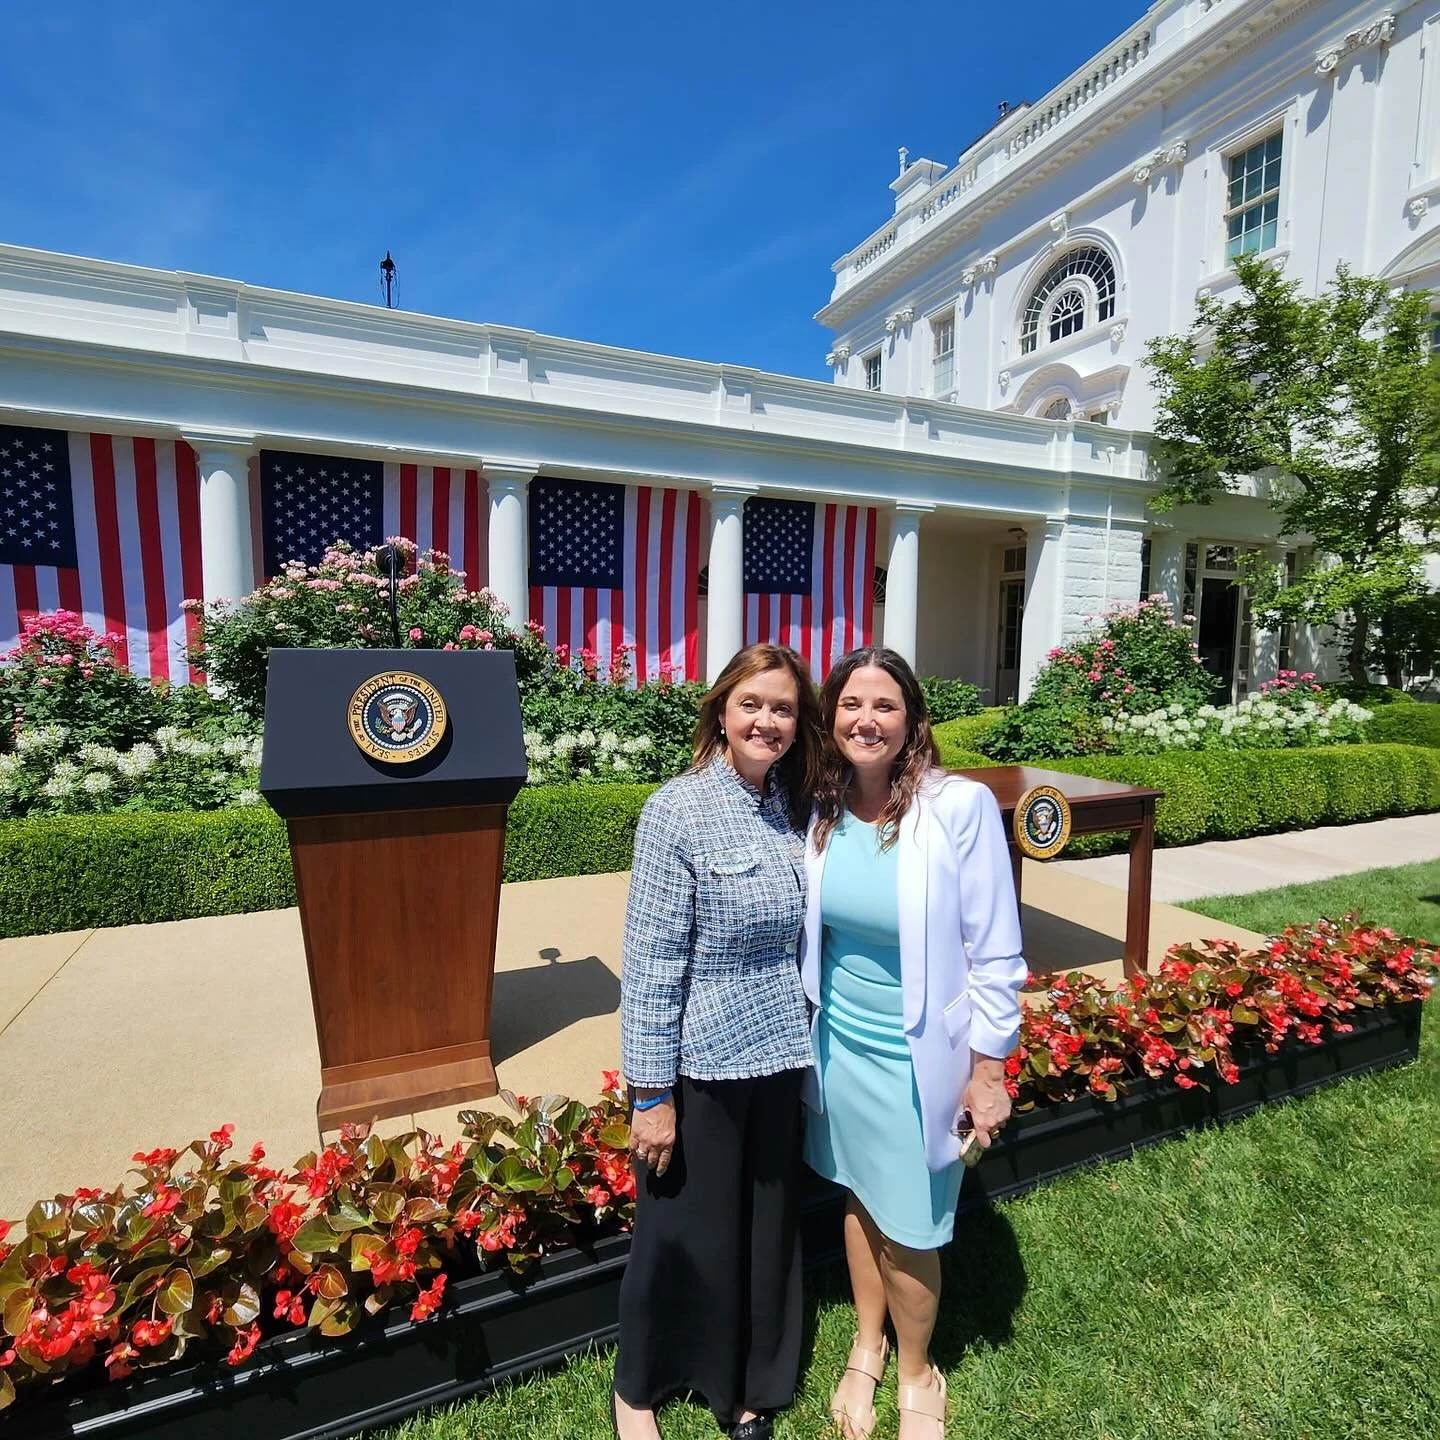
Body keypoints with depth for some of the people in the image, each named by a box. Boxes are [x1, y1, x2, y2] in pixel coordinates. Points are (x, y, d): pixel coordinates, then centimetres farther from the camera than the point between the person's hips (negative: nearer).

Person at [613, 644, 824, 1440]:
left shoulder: (795, 806, 0)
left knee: (765, 1225, 21)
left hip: (778, 1055, 6)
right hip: (700, 1063, -5)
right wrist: (651, 1092, -14)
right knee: (682, 1229, 15)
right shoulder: (678, 810, -18)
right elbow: (651, 961, -17)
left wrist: (805, 1039, 11)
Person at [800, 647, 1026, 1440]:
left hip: (918, 1056, -4)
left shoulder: (961, 807, -22)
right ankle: (867, 1344, 51)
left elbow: (995, 951, -14)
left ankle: (915, 1375, 45)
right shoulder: (821, 809, -9)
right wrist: (808, 1028, 11)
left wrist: (987, 1067, -9)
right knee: (858, 1197, 23)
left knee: (907, 1228, 13)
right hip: (840, 1043, 4)